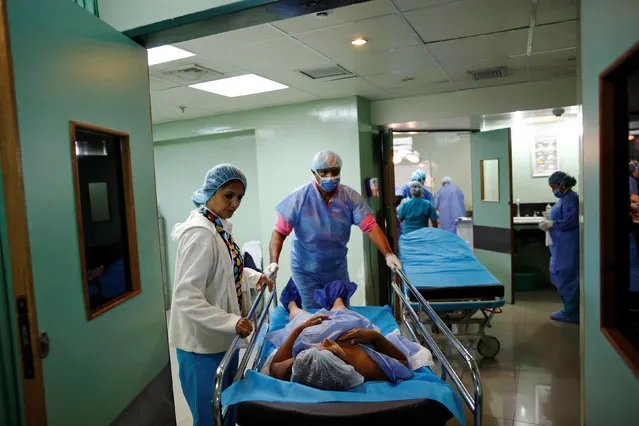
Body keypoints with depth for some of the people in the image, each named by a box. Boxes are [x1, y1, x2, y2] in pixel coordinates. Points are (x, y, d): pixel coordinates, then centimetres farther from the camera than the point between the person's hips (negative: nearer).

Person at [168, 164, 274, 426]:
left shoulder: (221, 227, 4)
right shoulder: (200, 233, -25)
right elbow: (186, 298, -29)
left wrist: (253, 277, 8)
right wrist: (231, 322, -33)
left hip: (222, 337, 9)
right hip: (203, 342, -9)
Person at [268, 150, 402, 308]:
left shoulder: (350, 196, -11)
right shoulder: (299, 198, -16)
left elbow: (370, 226, -14)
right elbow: (279, 231, -16)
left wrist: (388, 254, -27)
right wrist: (273, 262, -29)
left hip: (338, 268, 2)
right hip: (306, 271, -2)